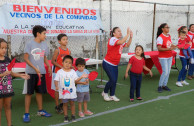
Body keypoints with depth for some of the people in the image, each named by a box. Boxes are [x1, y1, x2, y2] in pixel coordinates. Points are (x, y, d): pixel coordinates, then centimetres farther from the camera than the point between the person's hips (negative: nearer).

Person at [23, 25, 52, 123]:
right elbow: (25, 58, -11)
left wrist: (49, 67, 3)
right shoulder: (30, 44, -8)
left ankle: (40, 111, 27)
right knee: (29, 92, -1)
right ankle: (26, 114, 6)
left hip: (41, 72, 5)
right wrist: (35, 68, -17)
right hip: (31, 72, -5)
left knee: (40, 91, 14)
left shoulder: (44, 45, 9)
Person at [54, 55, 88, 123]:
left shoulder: (73, 72, 1)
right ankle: (66, 116, 22)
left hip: (71, 91, 2)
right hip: (63, 92, -1)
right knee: (65, 104, 9)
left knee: (72, 103, 10)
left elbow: (76, 80, 5)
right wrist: (56, 86, -23)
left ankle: (73, 116, 23)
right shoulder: (59, 72, -6)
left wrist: (81, 77, -6)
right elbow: (56, 80, -6)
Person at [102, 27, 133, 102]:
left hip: (115, 64, 8)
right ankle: (105, 93, 12)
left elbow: (127, 45, 12)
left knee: (114, 80, 7)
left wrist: (131, 37, 1)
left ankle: (112, 95, 19)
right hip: (108, 64, -8)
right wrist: (127, 34, -30)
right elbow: (121, 42, -34)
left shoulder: (119, 41, 12)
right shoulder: (112, 39, -16)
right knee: (112, 80, -10)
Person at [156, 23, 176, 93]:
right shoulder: (160, 37, -17)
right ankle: (160, 86, 4)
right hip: (163, 57, -8)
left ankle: (164, 85, 20)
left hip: (169, 57, 8)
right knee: (165, 72, -10)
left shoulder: (169, 36, 8)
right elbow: (159, 48, -23)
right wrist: (168, 49, -30)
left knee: (168, 72, 9)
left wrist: (174, 46, 1)